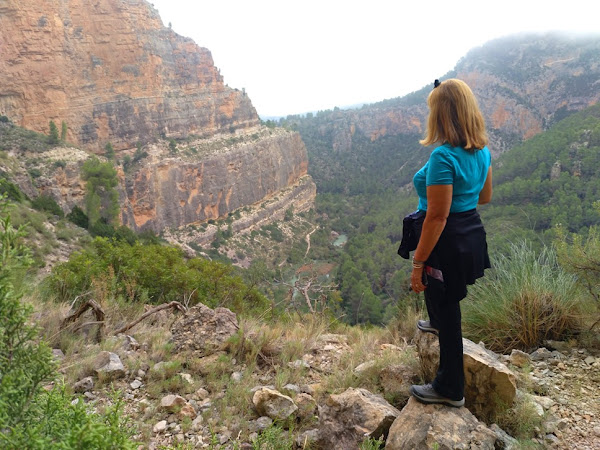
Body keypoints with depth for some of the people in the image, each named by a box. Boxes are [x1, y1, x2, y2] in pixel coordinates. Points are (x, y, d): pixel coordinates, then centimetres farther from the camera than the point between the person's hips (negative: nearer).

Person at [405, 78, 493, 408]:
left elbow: (437, 217, -26)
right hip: (472, 233, 9)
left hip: (447, 241, -9)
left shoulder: (443, 157, -26)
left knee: (447, 311, 6)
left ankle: (450, 390, 23)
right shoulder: (482, 151, 1)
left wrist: (418, 263, -21)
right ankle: (437, 323, 65)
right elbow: (485, 197, 13)